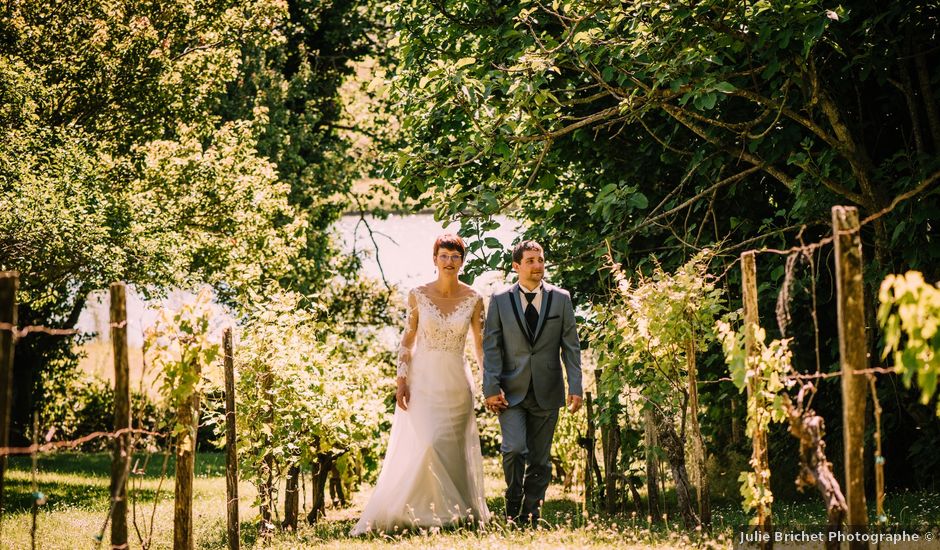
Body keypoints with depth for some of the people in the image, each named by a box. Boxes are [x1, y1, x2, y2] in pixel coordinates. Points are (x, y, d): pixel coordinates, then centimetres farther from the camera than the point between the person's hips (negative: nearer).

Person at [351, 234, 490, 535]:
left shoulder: (473, 299, -1)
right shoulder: (418, 295, -3)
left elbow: (481, 345, 4)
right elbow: (407, 340, 1)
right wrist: (401, 381, -6)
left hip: (456, 382, 1)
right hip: (422, 379, -1)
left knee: (452, 450, 5)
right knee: (423, 446, -11)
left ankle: (453, 512, 17)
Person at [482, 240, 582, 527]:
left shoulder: (561, 298, 5)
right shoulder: (500, 300, 3)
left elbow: (571, 346, 5)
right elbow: (491, 347, 1)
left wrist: (575, 388, -2)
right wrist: (491, 389, -8)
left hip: (546, 392, 2)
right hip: (511, 392, -1)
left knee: (540, 459, 5)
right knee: (514, 449, -17)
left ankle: (531, 516, 15)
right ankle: (513, 506, 3)